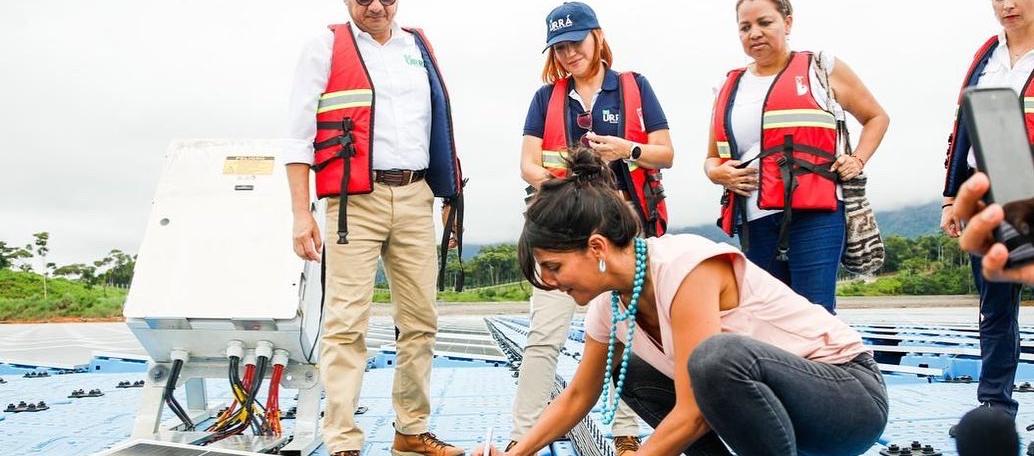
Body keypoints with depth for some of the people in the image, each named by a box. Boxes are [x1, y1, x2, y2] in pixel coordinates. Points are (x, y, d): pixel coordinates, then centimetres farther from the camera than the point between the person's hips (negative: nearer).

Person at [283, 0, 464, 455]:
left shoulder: (418, 47, 16)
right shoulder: (326, 48, 3)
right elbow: (299, 137, -1)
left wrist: (450, 192, 12)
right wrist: (301, 214, -9)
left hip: (415, 198, 5)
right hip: (356, 201, -4)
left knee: (421, 320, 7)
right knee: (346, 324, -7)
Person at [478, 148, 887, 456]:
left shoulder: (686, 268, -27)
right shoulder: (609, 302, -2)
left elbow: (692, 416, -27)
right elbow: (578, 396, 12)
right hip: (771, 392, 8)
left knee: (717, 357, -35)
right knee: (632, 374, 5)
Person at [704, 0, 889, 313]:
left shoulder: (821, 68, 9)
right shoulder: (728, 89, 18)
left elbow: (877, 117, 19)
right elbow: (712, 158, 25)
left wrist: (858, 160, 2)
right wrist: (717, 173, 1)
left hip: (814, 214, -4)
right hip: (754, 222, 5)